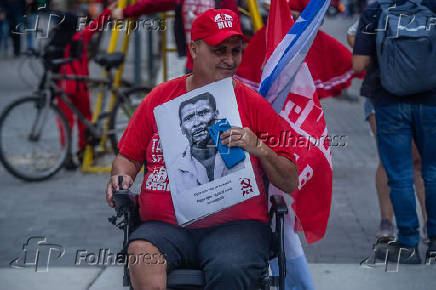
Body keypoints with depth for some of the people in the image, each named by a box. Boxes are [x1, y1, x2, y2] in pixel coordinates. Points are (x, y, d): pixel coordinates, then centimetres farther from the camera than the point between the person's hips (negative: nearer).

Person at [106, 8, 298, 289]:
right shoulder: (160, 98, 14)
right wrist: (121, 177, -1)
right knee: (140, 252, -33)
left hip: (235, 224, -1)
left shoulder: (254, 104, 9)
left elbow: (291, 183, 7)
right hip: (165, 225, 1)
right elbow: (128, 157, 21)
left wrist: (259, 149, -10)